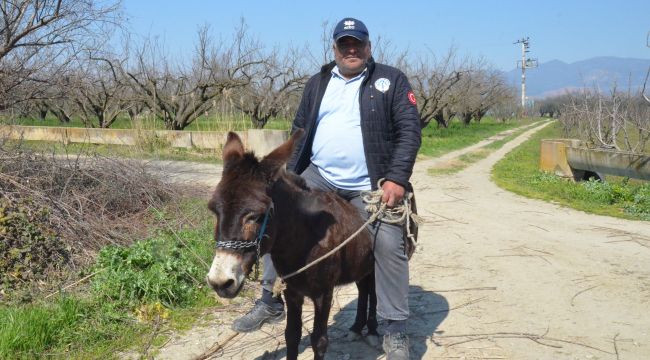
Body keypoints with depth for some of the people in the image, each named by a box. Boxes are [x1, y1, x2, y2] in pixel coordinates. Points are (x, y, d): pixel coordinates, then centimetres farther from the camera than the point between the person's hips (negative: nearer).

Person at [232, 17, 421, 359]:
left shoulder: (391, 80, 1)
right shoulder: (317, 84, 13)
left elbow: (409, 130, -7)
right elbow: (300, 134, 16)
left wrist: (397, 178, -18)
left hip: (372, 188, -3)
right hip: (318, 178, 4)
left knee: (389, 245, -12)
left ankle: (395, 331, 5)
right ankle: (271, 303, 8)